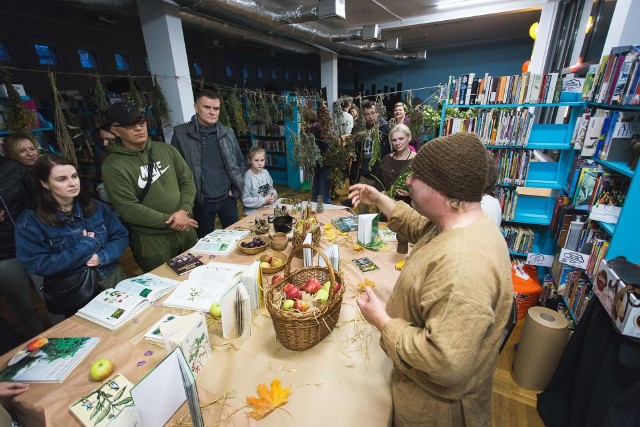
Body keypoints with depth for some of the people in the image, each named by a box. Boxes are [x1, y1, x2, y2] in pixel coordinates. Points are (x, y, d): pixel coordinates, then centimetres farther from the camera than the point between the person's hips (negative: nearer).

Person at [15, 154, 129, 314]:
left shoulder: (96, 207, 0)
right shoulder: (30, 221, -8)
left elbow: (121, 236, -1)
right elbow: (38, 265, -14)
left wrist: (101, 257, -18)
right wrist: (87, 246, -18)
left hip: (112, 279, 3)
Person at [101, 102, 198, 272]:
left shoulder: (167, 150, 2)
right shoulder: (113, 165, -12)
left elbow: (187, 181, 2)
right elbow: (129, 209, -16)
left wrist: (184, 211, -14)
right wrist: (169, 221, -17)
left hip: (185, 230, 4)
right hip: (151, 241, -4)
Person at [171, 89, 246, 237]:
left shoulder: (228, 132, 4)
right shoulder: (181, 133, -5)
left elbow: (240, 163, 11)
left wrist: (236, 189, 2)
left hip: (227, 197, 3)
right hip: (201, 201, -2)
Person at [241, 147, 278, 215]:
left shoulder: (265, 172, 3)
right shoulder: (248, 177, -15)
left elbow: (271, 188, 15)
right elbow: (245, 200, -16)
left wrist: (272, 195, -6)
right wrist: (264, 200, -18)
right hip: (253, 212, -6)